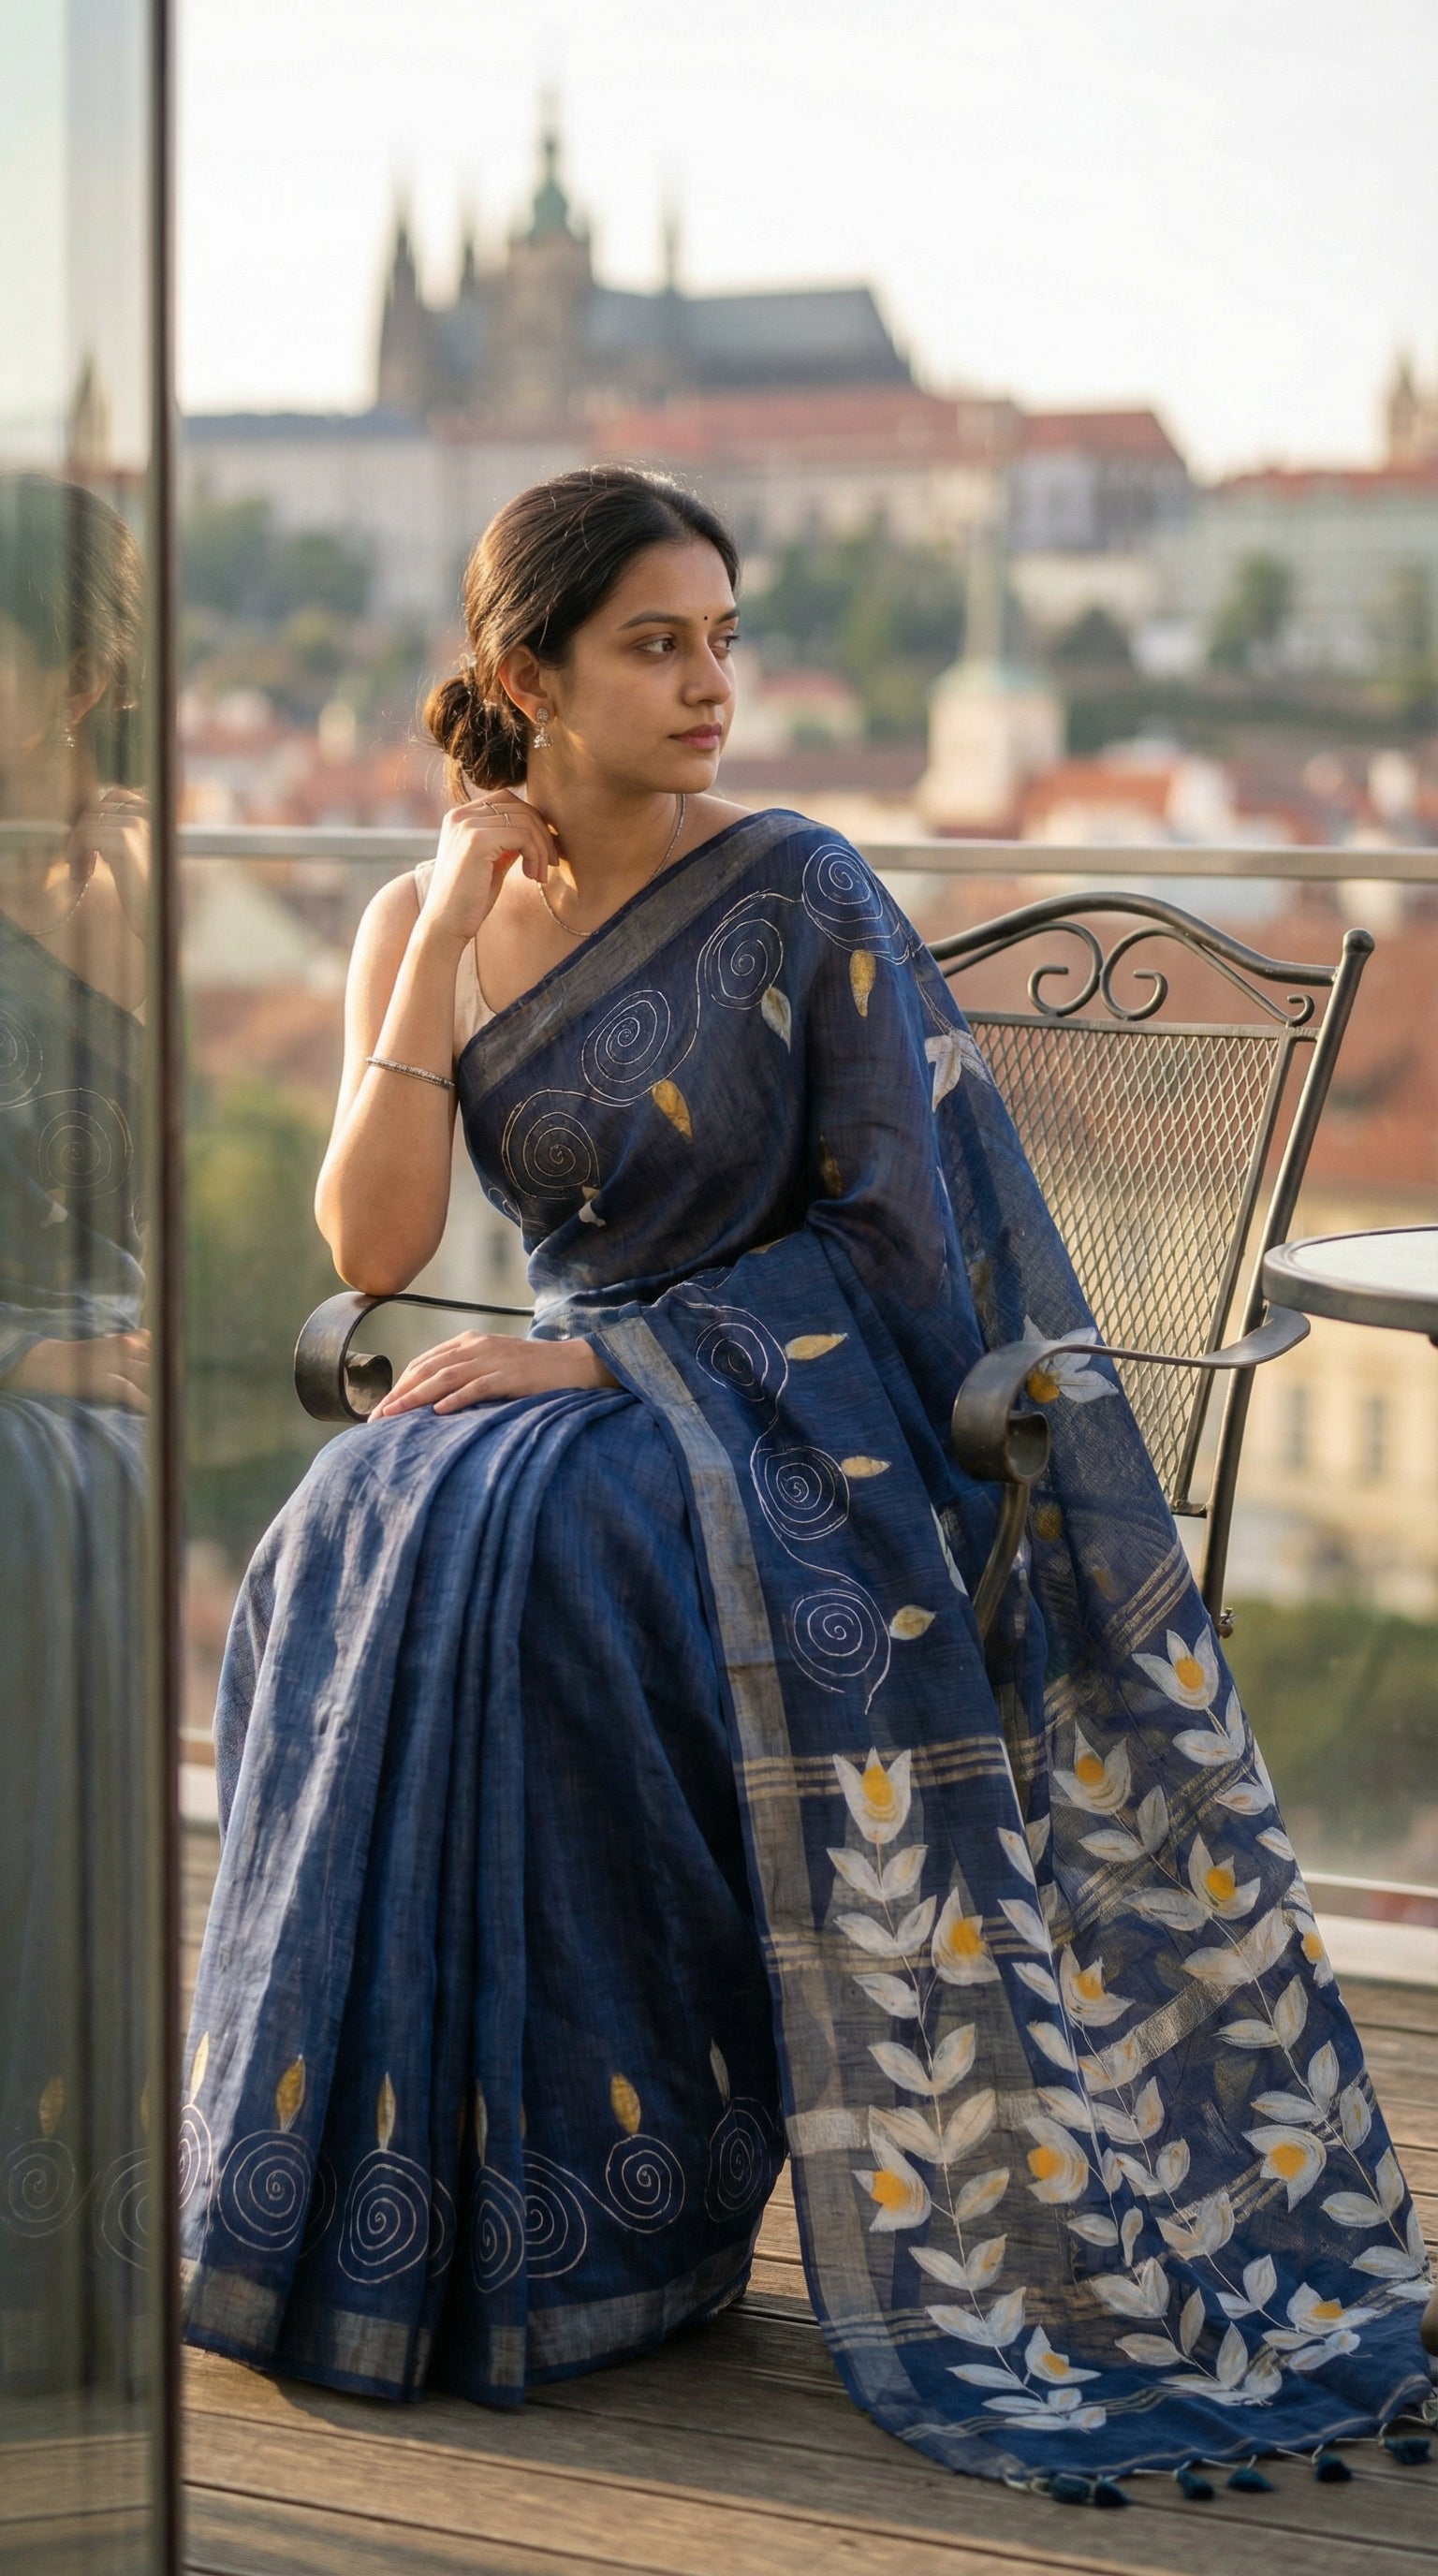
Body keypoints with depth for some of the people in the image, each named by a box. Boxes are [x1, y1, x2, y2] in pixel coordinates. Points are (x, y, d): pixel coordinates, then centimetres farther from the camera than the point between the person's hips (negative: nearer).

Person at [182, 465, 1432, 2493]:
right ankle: (409, 2192, -17)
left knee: (534, 1536, -35)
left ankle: (576, 2212, -23)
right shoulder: (422, 922, 6)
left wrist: (607, 1357, -16)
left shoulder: (798, 897, -6)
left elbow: (889, 1238, -9)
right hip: (583, 1387, 4)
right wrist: (448, 941, -11)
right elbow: (372, 1250, -5)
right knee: (359, 1545, -29)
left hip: (803, 1406, -4)